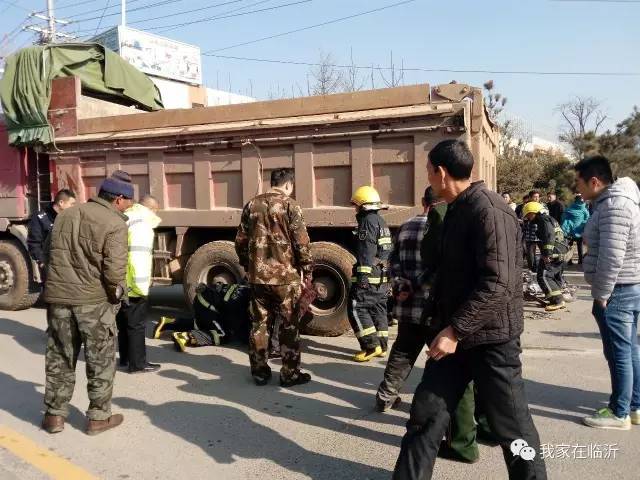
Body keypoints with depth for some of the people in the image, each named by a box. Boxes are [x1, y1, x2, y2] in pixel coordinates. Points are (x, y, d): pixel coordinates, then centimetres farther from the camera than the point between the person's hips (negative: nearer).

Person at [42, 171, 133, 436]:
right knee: (100, 361, 10)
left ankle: (54, 414, 27)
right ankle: (98, 417, 19)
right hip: (94, 299, -6)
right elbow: (114, 269, -21)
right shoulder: (115, 224, -12)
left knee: (59, 358, 18)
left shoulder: (66, 215, 10)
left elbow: (50, 252, 16)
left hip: (57, 296, 6)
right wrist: (118, 292, -4)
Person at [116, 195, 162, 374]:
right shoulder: (142, 224, -15)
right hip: (132, 286, -9)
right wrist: (142, 286, -21)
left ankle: (125, 358, 30)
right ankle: (137, 364, 7)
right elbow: (139, 257, -24)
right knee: (136, 325, 0)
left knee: (124, 323, 19)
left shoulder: (125, 220, 15)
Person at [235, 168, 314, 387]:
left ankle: (260, 371, 21)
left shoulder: (252, 205, 7)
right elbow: (301, 243, -11)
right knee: (289, 326, 6)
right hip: (285, 275, -4)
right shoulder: (289, 205, -8)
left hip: (257, 275, 5)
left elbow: (240, 241, 10)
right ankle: (290, 374, 13)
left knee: (259, 324, 13)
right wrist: (307, 271, -2)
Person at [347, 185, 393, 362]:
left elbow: (366, 252, -20)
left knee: (357, 309, -8)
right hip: (383, 276, 10)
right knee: (378, 309, 13)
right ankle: (381, 346, 17)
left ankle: (371, 346, -10)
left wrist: (362, 275, -23)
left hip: (370, 275, -10)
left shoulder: (368, 221, -11)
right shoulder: (381, 222, 20)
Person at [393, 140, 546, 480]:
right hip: (455, 333, 8)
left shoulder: (489, 211, -18)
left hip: (490, 339, -8)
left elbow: (497, 283, -25)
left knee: (511, 426, 8)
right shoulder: (457, 209, 11)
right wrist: (443, 323, 22)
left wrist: (455, 330, -23)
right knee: (426, 416, 9)